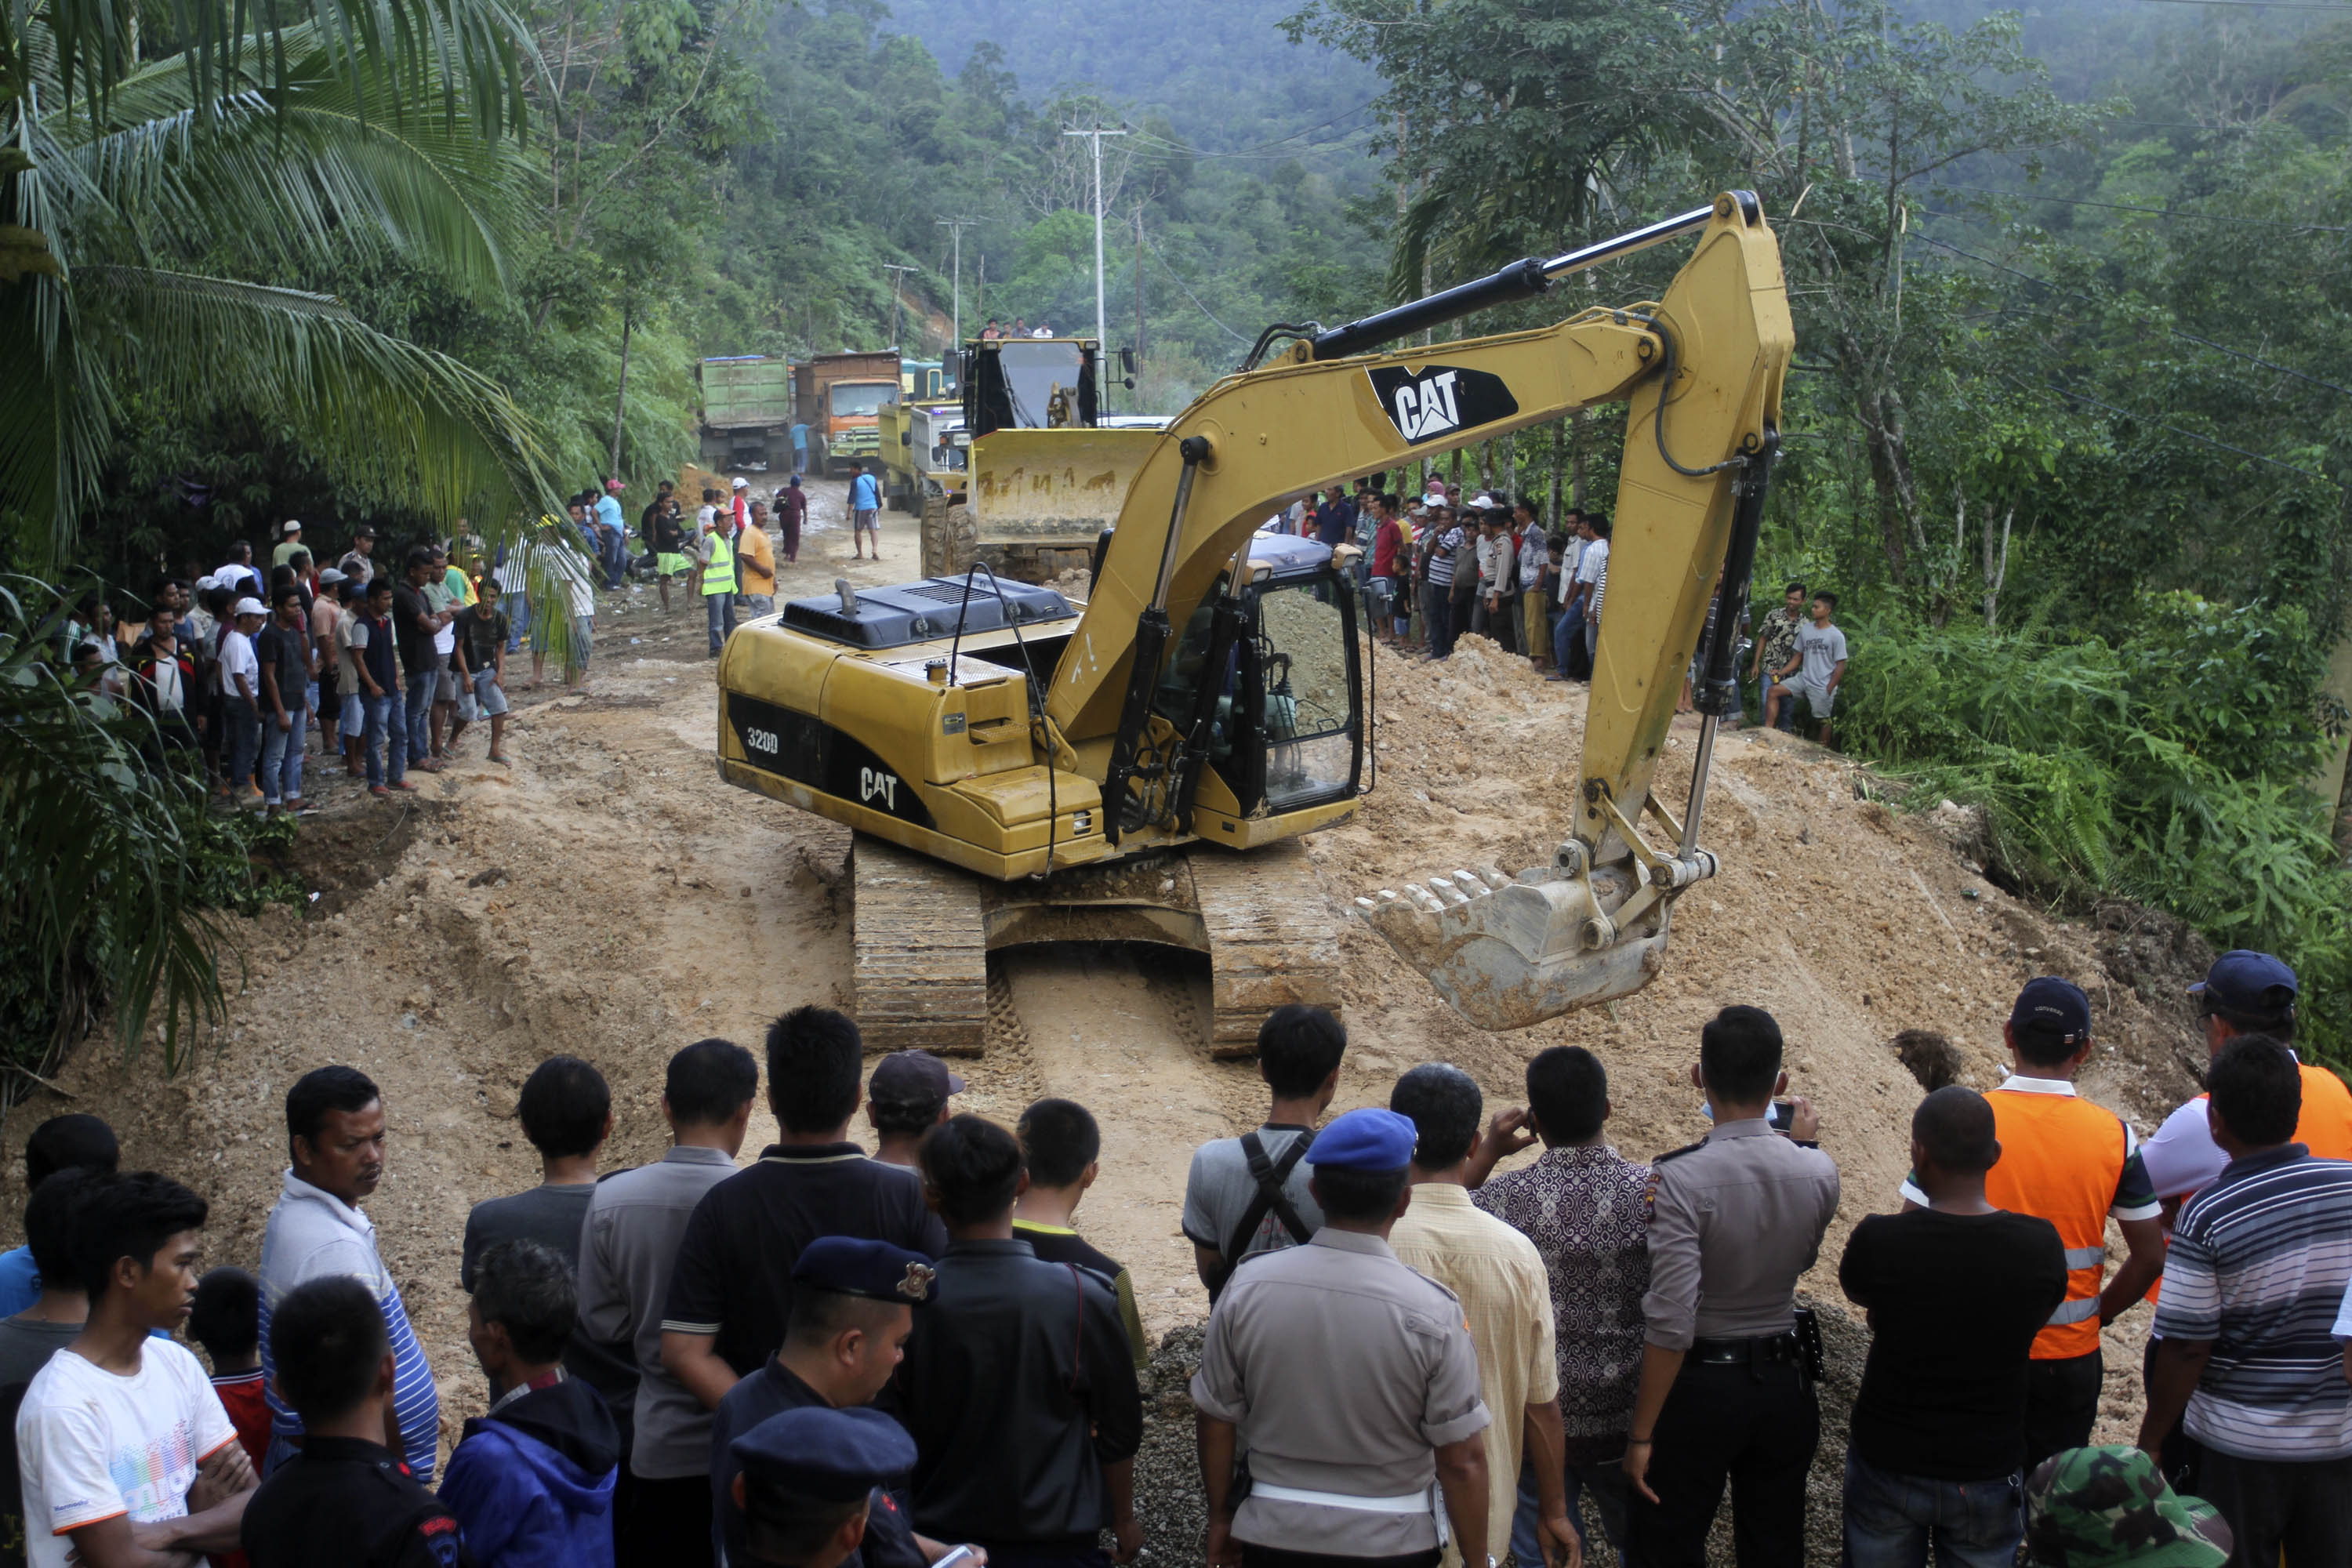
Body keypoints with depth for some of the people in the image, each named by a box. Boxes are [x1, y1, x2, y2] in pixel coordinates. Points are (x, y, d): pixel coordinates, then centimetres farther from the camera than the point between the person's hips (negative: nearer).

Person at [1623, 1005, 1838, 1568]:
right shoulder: (1818, 1172, -8)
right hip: (1786, 1381, 5)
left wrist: (1642, 1434, -15)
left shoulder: (1682, 1178, -23)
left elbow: (1671, 1320, -24)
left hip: (1700, 1385, -4)